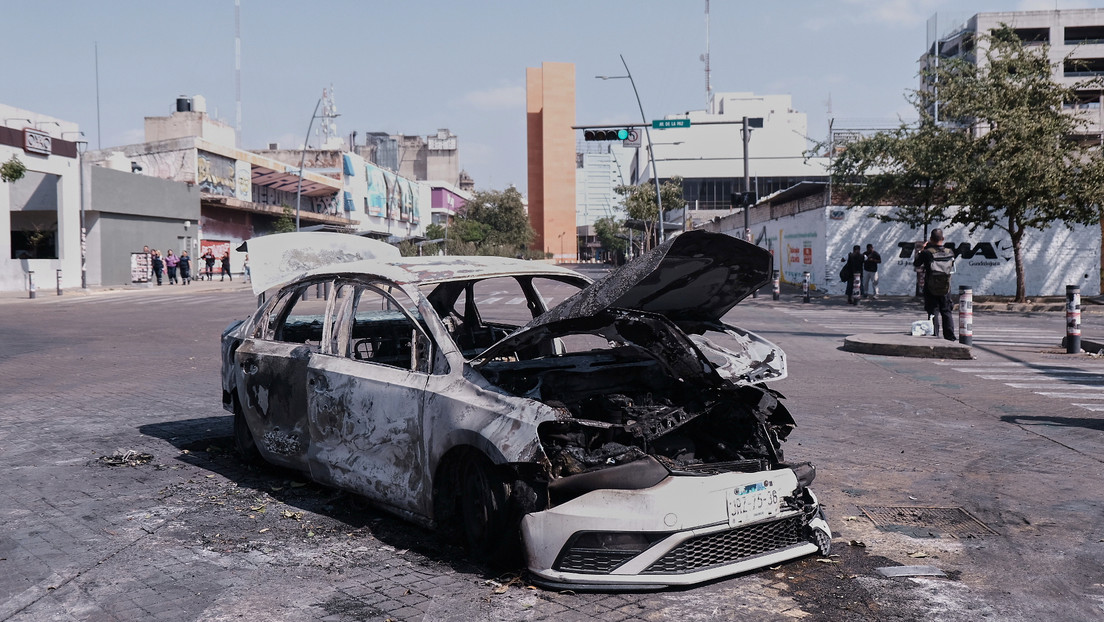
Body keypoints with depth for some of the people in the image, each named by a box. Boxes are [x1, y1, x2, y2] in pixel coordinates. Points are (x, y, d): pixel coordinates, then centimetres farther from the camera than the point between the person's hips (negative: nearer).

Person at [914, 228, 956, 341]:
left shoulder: (927, 253, -15)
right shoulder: (949, 252, -5)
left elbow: (916, 263, 0)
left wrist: (922, 250, 12)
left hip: (930, 290, -2)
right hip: (945, 289, 3)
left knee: (933, 313, 4)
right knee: (946, 313, 14)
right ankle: (950, 338, 15)